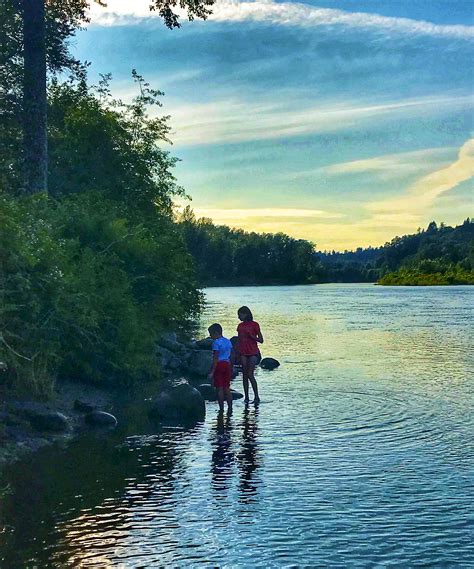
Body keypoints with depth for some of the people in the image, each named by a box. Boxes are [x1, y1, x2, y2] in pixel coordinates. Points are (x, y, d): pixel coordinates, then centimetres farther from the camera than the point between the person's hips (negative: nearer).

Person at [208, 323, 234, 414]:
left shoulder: (216, 343, -12)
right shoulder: (228, 341, 10)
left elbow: (215, 359, -16)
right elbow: (231, 357, 13)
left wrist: (212, 372, -14)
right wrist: (231, 369, 22)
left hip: (219, 365, -7)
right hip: (227, 364, 7)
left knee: (219, 388, 0)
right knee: (227, 388, 11)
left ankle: (221, 409, 2)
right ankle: (230, 408, 9)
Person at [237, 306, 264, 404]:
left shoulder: (254, 325, -5)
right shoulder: (240, 326, 10)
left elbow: (261, 340, -4)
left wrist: (251, 335, -17)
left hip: (253, 353, -5)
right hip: (243, 353, 5)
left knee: (250, 375, -11)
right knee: (244, 375, 5)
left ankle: (256, 397, -2)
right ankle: (246, 397, 10)